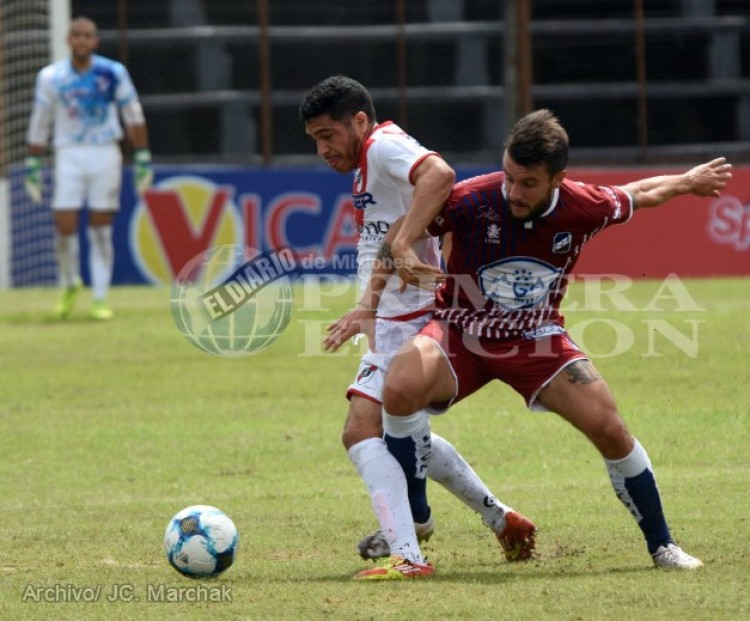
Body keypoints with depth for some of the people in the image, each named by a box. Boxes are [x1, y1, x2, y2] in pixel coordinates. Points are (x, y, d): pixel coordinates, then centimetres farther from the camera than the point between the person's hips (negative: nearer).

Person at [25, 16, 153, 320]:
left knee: (101, 229, 0)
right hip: (69, 155, 0)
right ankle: (70, 284, 19)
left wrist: (143, 159, 1)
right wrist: (33, 165, 6)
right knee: (65, 225, -7)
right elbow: (39, 125, 6)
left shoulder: (113, 73, -3)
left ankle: (100, 300, 7)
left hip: (105, 155, 0)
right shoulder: (51, 77, -2)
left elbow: (134, 117, 4)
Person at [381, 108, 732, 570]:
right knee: (401, 389, -31)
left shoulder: (584, 207, -16)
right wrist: (401, 254, -33)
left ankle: (661, 545, 9)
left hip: (537, 340, 2)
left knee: (609, 427, -12)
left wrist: (688, 181, 23)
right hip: (461, 334, -2)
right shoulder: (471, 201, -24)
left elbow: (639, 195, 6)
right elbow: (400, 233, -10)